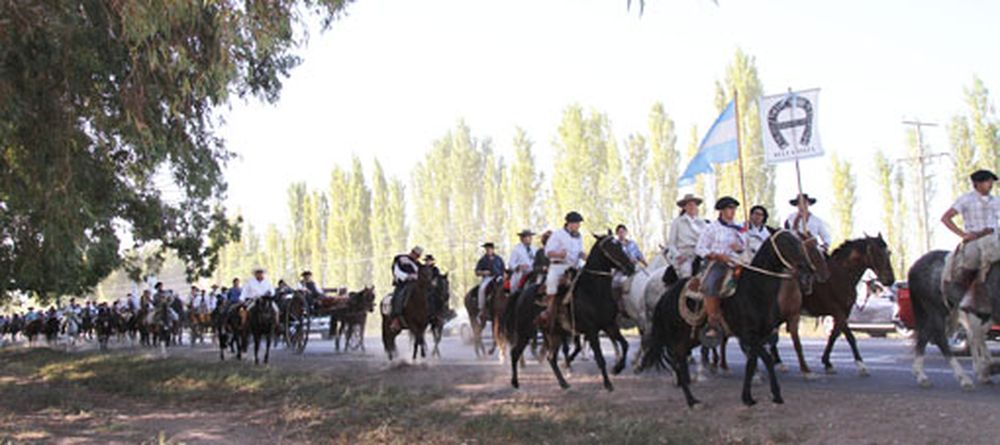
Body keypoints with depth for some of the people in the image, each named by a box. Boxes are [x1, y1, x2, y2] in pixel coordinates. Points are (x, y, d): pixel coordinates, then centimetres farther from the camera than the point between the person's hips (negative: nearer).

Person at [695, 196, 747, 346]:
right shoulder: (712, 227, 4)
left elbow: (745, 248, 26)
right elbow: (700, 249, 2)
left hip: (735, 264, 5)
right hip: (717, 264, -5)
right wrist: (718, 255, -11)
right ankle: (713, 324, -30)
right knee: (710, 286, -34)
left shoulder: (739, 229, 17)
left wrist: (740, 249, 1)